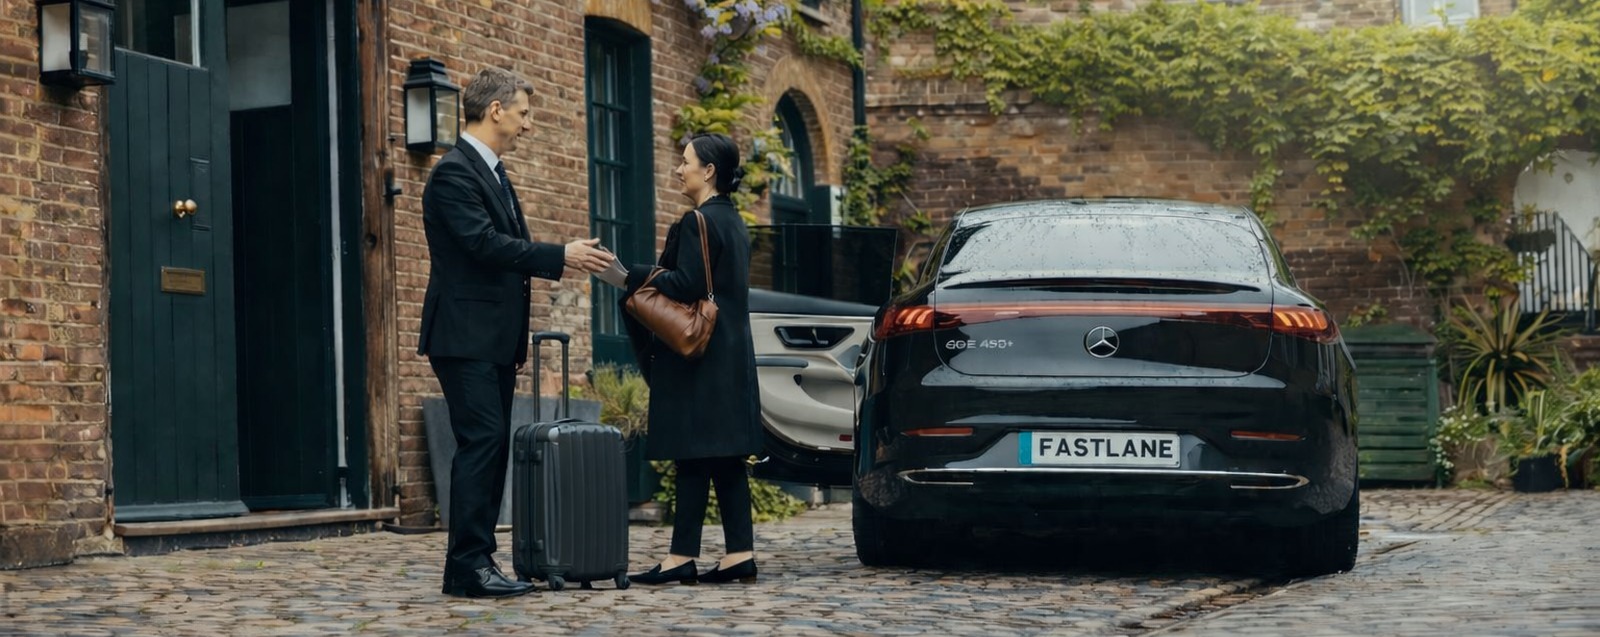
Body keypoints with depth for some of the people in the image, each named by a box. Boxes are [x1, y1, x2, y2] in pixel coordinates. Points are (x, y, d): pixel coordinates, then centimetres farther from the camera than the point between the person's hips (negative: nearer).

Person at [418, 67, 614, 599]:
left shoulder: (493, 173, 19)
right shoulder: (455, 172, -13)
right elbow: (484, 243, -23)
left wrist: (566, 259, 11)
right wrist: (561, 256, -21)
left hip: (495, 339, 10)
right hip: (465, 336, -10)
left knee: (492, 446, 8)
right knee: (481, 441, -13)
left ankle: (472, 565, 12)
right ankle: (469, 566, -12)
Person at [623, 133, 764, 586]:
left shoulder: (698, 222, -13)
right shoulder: (733, 222, 17)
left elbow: (686, 284, -20)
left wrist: (629, 276, -15)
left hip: (698, 358, -10)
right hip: (730, 356, 10)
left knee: (693, 455, -8)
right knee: (725, 457, 8)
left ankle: (683, 557, -7)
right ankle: (741, 552, 8)